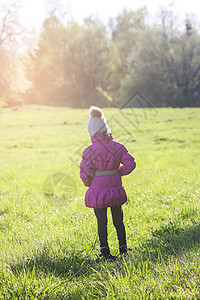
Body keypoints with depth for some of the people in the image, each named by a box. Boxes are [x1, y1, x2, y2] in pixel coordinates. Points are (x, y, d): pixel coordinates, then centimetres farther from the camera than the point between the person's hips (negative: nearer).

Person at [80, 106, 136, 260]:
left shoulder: (90, 151, -12)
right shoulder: (118, 147, -2)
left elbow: (84, 173, -11)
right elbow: (130, 163, -4)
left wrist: (89, 183, 8)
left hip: (98, 190, -3)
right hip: (116, 189, 3)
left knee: (102, 223, 6)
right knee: (118, 220, 16)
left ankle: (105, 250, 4)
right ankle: (123, 248, 22)